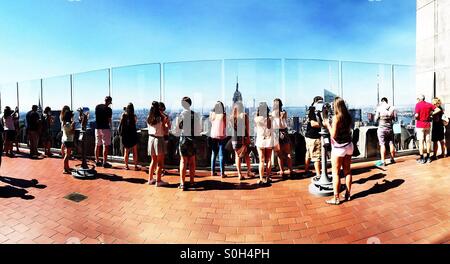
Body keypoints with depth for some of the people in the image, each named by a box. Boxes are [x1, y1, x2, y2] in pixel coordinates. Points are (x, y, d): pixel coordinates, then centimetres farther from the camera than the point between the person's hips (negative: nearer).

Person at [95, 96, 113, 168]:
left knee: (97, 145, 13)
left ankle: (97, 161, 21)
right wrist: (110, 126, 13)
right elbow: (109, 120, -5)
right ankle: (104, 162, -2)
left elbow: (97, 116, 17)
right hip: (105, 128, -7)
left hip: (97, 128, 7)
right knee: (106, 146, -3)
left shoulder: (97, 107, 8)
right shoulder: (108, 109, -11)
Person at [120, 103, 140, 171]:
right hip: (132, 135, -2)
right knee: (135, 152, 7)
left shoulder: (123, 115, -3)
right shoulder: (134, 116, -8)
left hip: (124, 135, 2)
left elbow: (121, 124, 11)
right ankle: (136, 166, 7)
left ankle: (126, 166, 18)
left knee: (126, 151, 13)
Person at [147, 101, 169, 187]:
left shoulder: (149, 118, 4)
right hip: (159, 139, -6)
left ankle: (150, 179, 25)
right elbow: (165, 131, -10)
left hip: (151, 138, 6)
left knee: (153, 160, 19)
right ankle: (158, 181, 8)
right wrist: (166, 122, 3)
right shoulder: (161, 118, -12)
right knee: (160, 162, 4)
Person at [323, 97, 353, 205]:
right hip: (348, 146, 7)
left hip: (338, 148, -7)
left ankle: (336, 198, 5)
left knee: (335, 173, 0)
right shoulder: (348, 116, 5)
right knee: (347, 171, 15)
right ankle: (348, 194, 26)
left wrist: (327, 124, -6)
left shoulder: (336, 117, -15)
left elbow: (333, 135, -18)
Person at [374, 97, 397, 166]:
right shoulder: (392, 108, 1)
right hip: (390, 128, 4)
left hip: (382, 128, -4)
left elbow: (376, 119, -5)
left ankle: (383, 161, 0)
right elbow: (395, 118, 4)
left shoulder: (379, 108, -7)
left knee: (382, 145, -1)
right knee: (391, 144, 14)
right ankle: (392, 159, 26)